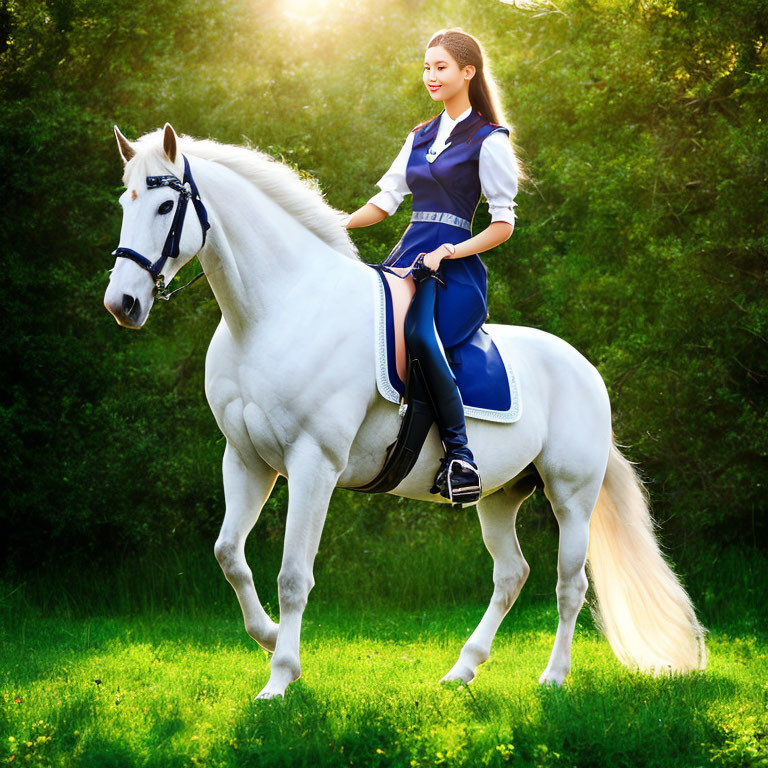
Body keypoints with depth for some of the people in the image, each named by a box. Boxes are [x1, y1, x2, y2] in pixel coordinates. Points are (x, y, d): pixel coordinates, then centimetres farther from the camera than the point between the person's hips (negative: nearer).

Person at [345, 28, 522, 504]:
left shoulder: (488, 141, 1)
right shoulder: (421, 137, 22)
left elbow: (504, 224, -2)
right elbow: (385, 201, 19)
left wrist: (447, 253, -14)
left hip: (455, 268, -7)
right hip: (407, 258, 7)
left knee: (420, 335, -36)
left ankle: (460, 456, -33)